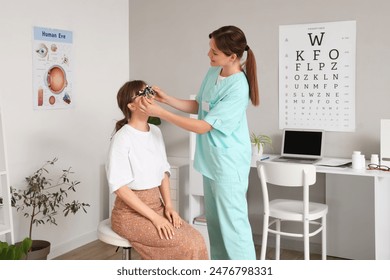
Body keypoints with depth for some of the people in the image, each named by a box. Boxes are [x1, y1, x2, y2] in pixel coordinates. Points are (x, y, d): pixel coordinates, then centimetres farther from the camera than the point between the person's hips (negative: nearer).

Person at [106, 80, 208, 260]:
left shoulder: (155, 132, 7)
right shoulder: (122, 138, -16)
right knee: (186, 246, -19)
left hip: (156, 205, 7)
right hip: (130, 213, -7)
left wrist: (168, 206, -2)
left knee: (196, 240, -12)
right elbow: (120, 187, -19)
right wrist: (155, 218, -20)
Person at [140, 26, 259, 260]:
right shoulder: (213, 73, 3)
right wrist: (166, 98, 2)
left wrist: (160, 112, -22)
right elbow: (198, 106, 15)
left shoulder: (238, 89, -25)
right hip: (211, 159, 9)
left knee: (232, 223, -3)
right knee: (214, 221, 17)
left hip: (228, 163, -9)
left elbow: (202, 126, -23)